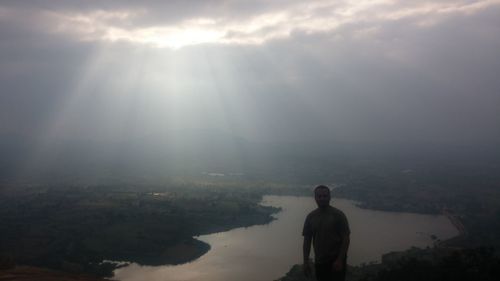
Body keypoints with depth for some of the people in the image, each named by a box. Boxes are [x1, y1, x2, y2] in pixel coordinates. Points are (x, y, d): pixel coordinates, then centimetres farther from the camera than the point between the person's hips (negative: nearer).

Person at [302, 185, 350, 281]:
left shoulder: (338, 215, -7)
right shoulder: (310, 217, 3)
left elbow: (346, 239, -9)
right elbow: (307, 241, 5)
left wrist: (340, 260, -16)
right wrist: (306, 261, -1)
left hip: (336, 260, -3)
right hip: (319, 262, 3)